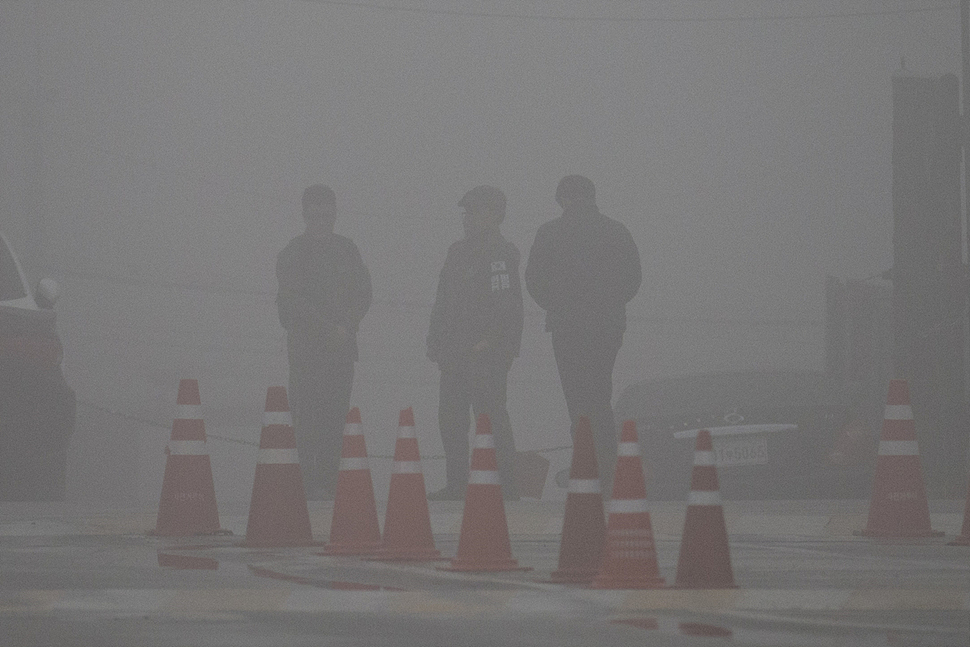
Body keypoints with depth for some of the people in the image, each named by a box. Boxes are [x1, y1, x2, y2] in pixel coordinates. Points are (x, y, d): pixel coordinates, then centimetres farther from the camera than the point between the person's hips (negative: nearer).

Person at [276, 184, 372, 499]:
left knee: (335, 414, 2)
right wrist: (331, 329, -13)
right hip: (306, 347, -4)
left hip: (342, 346, 4)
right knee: (307, 415, -8)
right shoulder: (293, 253, 0)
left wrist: (347, 326, -6)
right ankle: (308, 482, -9)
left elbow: (362, 293, 11)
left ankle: (328, 481, 5)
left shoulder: (346, 249, 14)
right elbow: (295, 302, -8)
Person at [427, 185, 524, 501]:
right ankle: (456, 484, 14)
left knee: (490, 416, -9)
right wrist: (435, 343, 14)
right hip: (455, 354, 8)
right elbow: (442, 303, 20)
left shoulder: (502, 253, -7)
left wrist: (488, 342, -18)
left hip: (486, 353, -8)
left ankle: (505, 484, -6)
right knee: (450, 418, 8)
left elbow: (506, 304, -14)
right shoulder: (458, 251, 18)